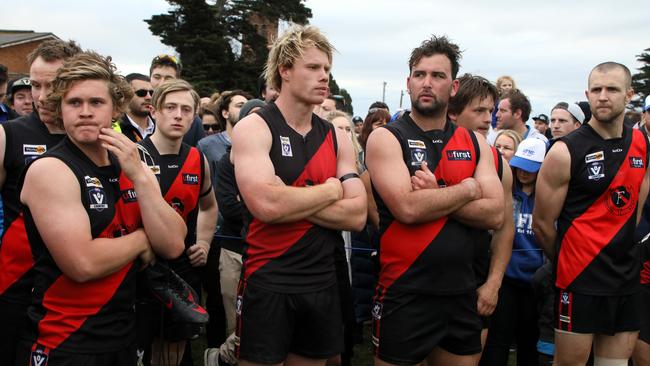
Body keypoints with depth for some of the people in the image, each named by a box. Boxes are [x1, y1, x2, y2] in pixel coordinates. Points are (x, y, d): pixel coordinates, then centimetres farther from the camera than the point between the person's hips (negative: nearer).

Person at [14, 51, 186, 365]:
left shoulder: (132, 168, 5)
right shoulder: (49, 170, -14)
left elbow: (173, 246, -7)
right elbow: (83, 264, -25)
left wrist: (139, 177, -15)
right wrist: (141, 239, -9)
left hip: (124, 335, 7)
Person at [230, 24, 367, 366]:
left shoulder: (337, 138, 7)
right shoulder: (253, 128, -9)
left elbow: (357, 216, -3)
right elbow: (266, 206, -25)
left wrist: (289, 200, -14)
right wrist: (330, 190, -11)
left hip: (323, 282, 5)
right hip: (267, 283, -5)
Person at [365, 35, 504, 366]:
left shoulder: (474, 143, 8)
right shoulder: (386, 138, -7)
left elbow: (495, 215, -3)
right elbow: (407, 209, -21)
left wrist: (433, 196, -15)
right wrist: (467, 189, -9)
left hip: (462, 292, 5)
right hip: (403, 293, -4)